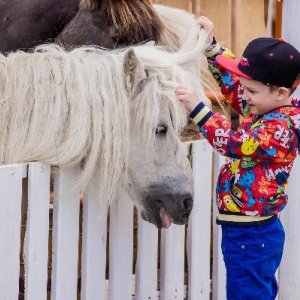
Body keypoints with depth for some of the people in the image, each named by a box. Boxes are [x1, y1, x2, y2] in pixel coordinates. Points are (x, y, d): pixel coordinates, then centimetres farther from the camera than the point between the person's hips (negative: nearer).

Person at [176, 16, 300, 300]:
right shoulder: (264, 107, 6)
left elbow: (234, 143, -32)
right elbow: (233, 81, 21)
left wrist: (197, 108, -35)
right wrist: (210, 46, 15)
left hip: (250, 237, -10)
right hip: (253, 233, 10)